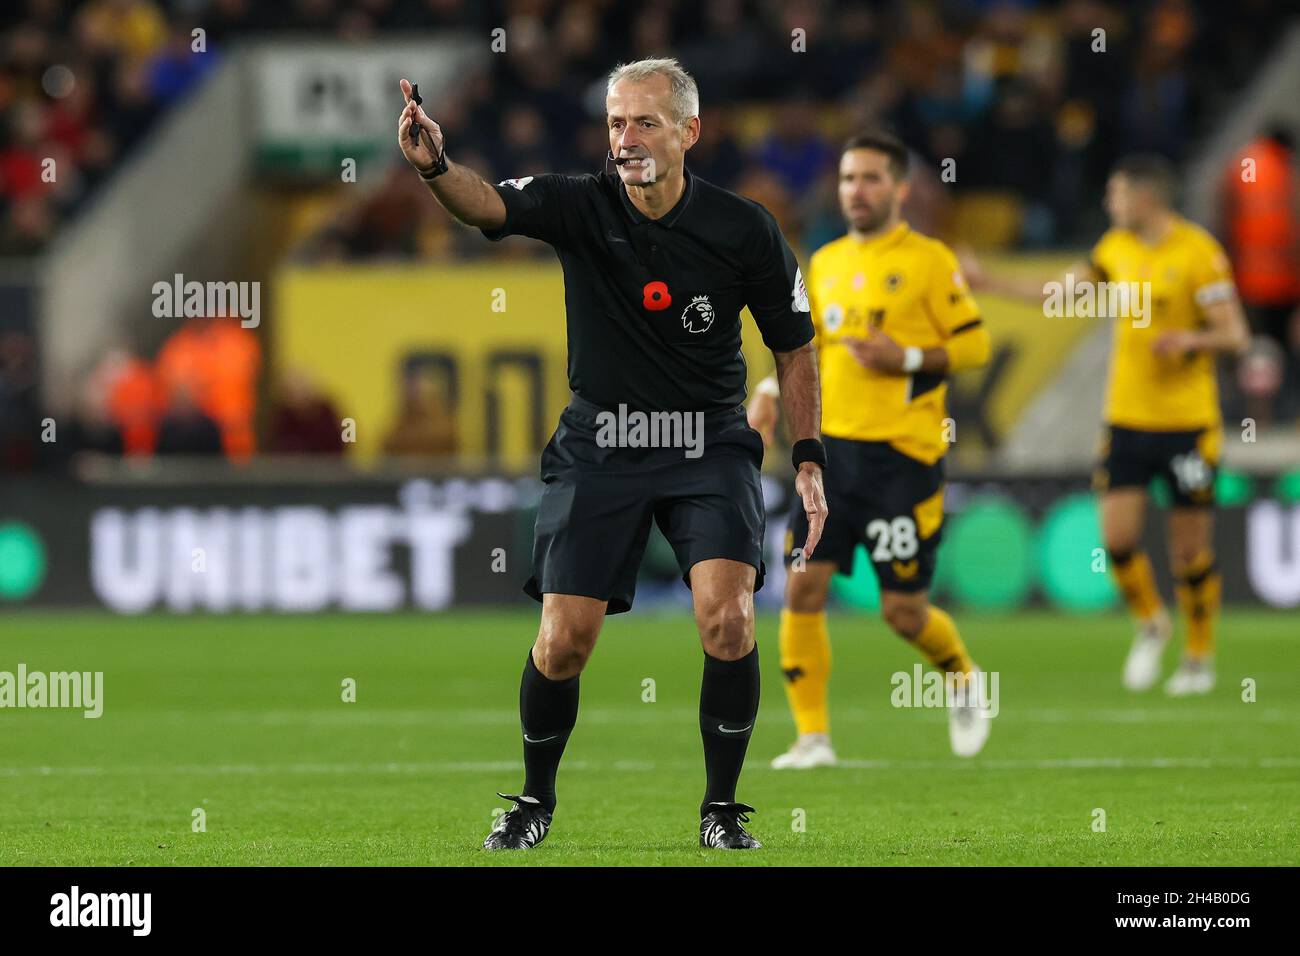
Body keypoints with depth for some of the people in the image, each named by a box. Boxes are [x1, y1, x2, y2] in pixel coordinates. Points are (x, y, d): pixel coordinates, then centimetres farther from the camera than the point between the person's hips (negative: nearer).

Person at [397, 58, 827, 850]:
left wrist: (809, 460, 1)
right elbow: (488, 204, -29)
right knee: (563, 642, -6)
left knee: (727, 619, -20)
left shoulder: (744, 229, -7)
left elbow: (794, 345, 6)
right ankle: (536, 799, 21)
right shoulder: (580, 207, -9)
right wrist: (435, 166, -51)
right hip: (600, 450, 0)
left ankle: (722, 809, -1)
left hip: (709, 449, 0)